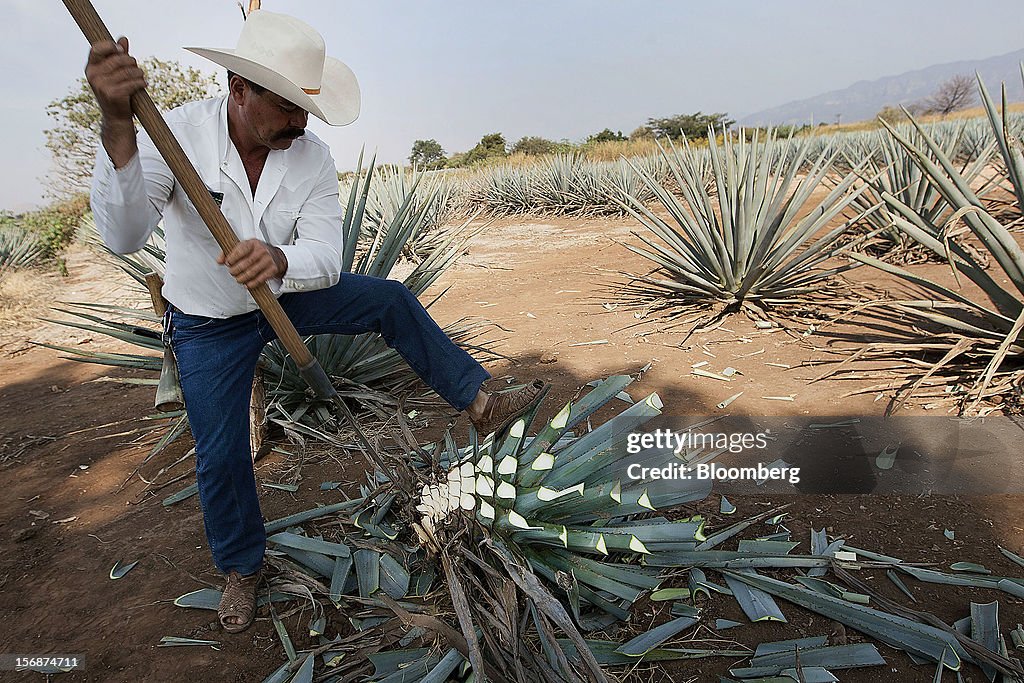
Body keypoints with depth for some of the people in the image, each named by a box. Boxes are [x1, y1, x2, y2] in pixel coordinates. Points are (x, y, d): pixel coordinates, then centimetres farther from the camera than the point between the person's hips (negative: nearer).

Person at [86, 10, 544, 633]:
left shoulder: (313, 156, -19)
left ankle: (478, 401, 3)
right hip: (210, 325, -2)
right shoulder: (176, 134, -26)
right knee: (221, 455, 1)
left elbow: (326, 258, -26)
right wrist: (118, 127, -55)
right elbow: (124, 237, -39)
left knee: (392, 301, -9)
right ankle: (242, 567, 28)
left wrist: (277, 262, -49)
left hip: (288, 295, 3)